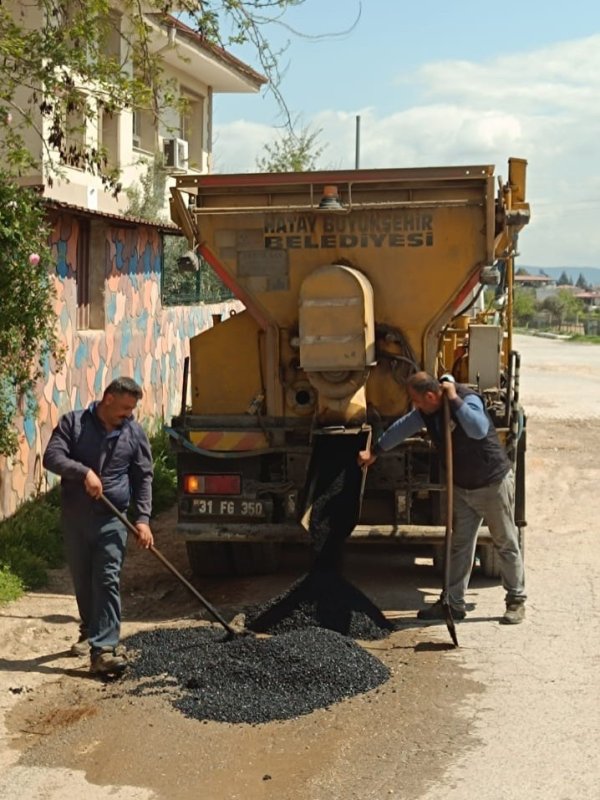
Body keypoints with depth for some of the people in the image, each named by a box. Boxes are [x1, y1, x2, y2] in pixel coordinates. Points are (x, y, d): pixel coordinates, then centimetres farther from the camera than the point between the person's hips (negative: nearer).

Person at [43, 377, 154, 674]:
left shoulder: (134, 432, 3)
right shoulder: (73, 422, -1)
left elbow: (143, 477, 4)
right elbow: (52, 457, -10)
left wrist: (143, 518, -5)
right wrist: (84, 472, -25)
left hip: (112, 519, -1)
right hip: (74, 516, 1)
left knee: (107, 582, -12)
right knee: (83, 581, 13)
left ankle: (103, 648, -16)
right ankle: (90, 632, 35)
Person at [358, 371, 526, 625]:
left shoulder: (468, 399, -25)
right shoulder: (427, 411, -2)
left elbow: (478, 430, -44)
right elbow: (402, 428, 15)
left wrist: (454, 399, -37)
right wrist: (374, 452, 24)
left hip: (493, 483, -7)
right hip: (462, 487, 7)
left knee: (506, 544, 4)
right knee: (459, 544, 8)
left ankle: (516, 601, 16)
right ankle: (453, 603, 15)